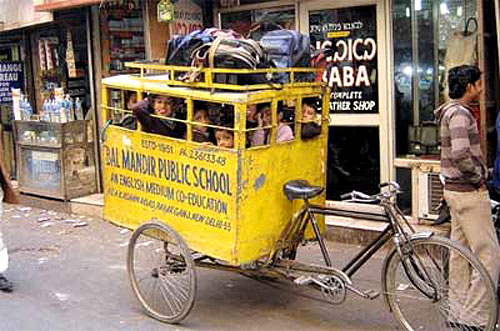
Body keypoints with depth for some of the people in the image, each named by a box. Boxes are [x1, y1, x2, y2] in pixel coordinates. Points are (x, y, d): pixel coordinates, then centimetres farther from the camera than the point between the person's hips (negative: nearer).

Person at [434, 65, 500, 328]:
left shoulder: (451, 112, 16)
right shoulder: (459, 113, -17)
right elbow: (461, 155, -30)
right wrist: (478, 178, -15)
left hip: (456, 190, 11)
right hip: (469, 192, -11)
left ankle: (459, 312, 22)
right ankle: (477, 317, -3)